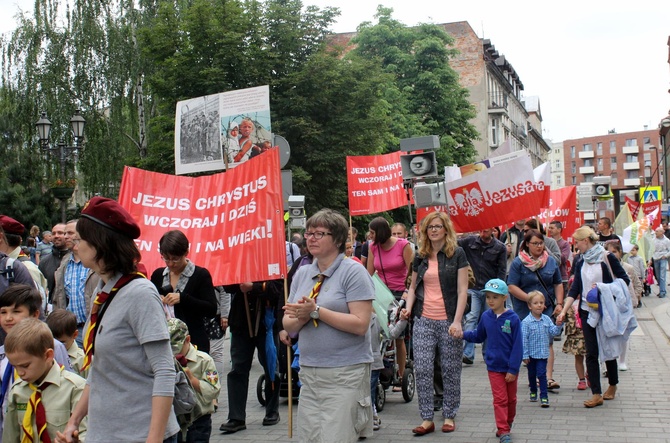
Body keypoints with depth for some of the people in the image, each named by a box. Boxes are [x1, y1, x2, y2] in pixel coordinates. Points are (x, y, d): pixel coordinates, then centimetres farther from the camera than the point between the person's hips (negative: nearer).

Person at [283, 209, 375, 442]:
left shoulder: (353, 271, -7)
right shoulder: (302, 274, 12)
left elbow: (360, 324, -16)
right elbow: (289, 327, 12)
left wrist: (316, 311, -19)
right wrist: (302, 317, -10)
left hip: (345, 374, -6)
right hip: (309, 372, 6)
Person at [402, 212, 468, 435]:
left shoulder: (457, 254, -1)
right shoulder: (420, 258, 11)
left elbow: (462, 290, -5)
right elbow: (413, 287, 19)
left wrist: (457, 321, -13)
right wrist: (408, 308, 0)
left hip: (449, 321, -3)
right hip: (423, 321, 3)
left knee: (450, 371, 5)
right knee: (422, 370, -1)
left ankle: (449, 416, 18)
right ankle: (427, 418, 7)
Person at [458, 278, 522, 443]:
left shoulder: (513, 318, -14)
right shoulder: (486, 317, -3)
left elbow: (517, 346, -12)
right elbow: (478, 336, 13)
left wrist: (513, 369, -13)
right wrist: (463, 334, -4)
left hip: (510, 367, -1)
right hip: (494, 366, 1)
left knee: (511, 399, 16)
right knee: (500, 399, 0)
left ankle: (507, 424, 35)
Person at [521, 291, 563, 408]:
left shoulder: (546, 319, -1)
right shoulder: (526, 322, -14)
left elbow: (554, 332, 2)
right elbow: (524, 339, -12)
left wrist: (559, 325, -16)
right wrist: (525, 355, -12)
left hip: (543, 353, 1)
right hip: (531, 354, -1)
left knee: (542, 374, -5)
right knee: (532, 374, 16)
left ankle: (544, 396, -2)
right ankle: (533, 392, 36)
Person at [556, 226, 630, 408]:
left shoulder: (607, 258, -8)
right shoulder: (580, 263, 8)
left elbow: (624, 280, -5)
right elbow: (575, 289, 5)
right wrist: (563, 311, -4)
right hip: (587, 313, 4)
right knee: (591, 353, 0)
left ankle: (613, 385, 30)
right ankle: (596, 394, 2)